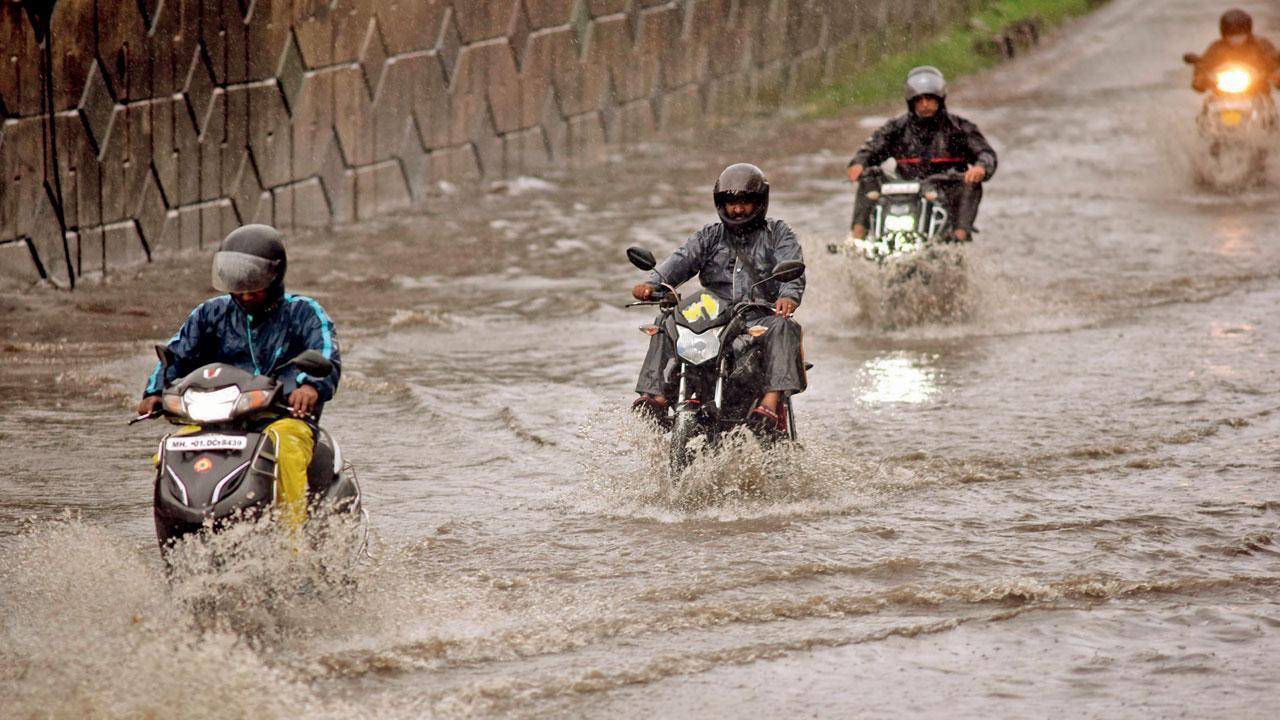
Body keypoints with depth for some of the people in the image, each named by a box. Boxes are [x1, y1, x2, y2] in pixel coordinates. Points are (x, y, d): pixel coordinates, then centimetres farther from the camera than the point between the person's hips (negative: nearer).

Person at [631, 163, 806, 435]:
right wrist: (653, 283, -21)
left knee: (782, 328, -36)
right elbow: (682, 260, 1)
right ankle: (657, 394, -27)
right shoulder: (709, 237, 19)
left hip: (761, 315, -3)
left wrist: (788, 296, -29)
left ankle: (771, 402, -49)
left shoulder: (777, 233, 12)